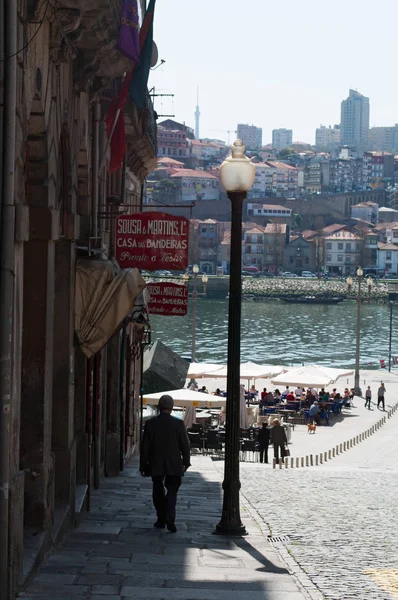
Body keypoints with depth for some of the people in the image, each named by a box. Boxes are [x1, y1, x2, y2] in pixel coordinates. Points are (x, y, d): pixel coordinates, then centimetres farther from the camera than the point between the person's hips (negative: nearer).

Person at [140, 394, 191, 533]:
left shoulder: (150, 424, -6)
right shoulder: (178, 423, -8)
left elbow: (145, 447, -2)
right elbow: (185, 444, -3)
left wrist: (143, 466, 7)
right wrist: (186, 462, 11)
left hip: (156, 465, 1)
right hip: (174, 466, -1)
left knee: (158, 492, 15)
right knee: (172, 491, 6)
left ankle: (161, 520, 19)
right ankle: (169, 518, -14)